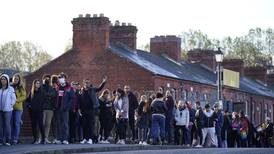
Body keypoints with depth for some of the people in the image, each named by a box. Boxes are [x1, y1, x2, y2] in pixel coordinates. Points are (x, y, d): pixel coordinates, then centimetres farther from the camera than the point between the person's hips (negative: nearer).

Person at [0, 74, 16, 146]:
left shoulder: (10, 89, -2)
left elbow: (14, 99, 2)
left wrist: (10, 105, -4)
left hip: (7, 110, -3)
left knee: (7, 124, -4)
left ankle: (8, 140, -1)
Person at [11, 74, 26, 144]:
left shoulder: (21, 88, 4)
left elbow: (24, 96, -3)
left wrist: (17, 100, -15)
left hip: (18, 107, -2)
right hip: (10, 107, 2)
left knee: (17, 123, -5)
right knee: (11, 123, 1)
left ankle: (16, 138, -3)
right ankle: (12, 138, 7)